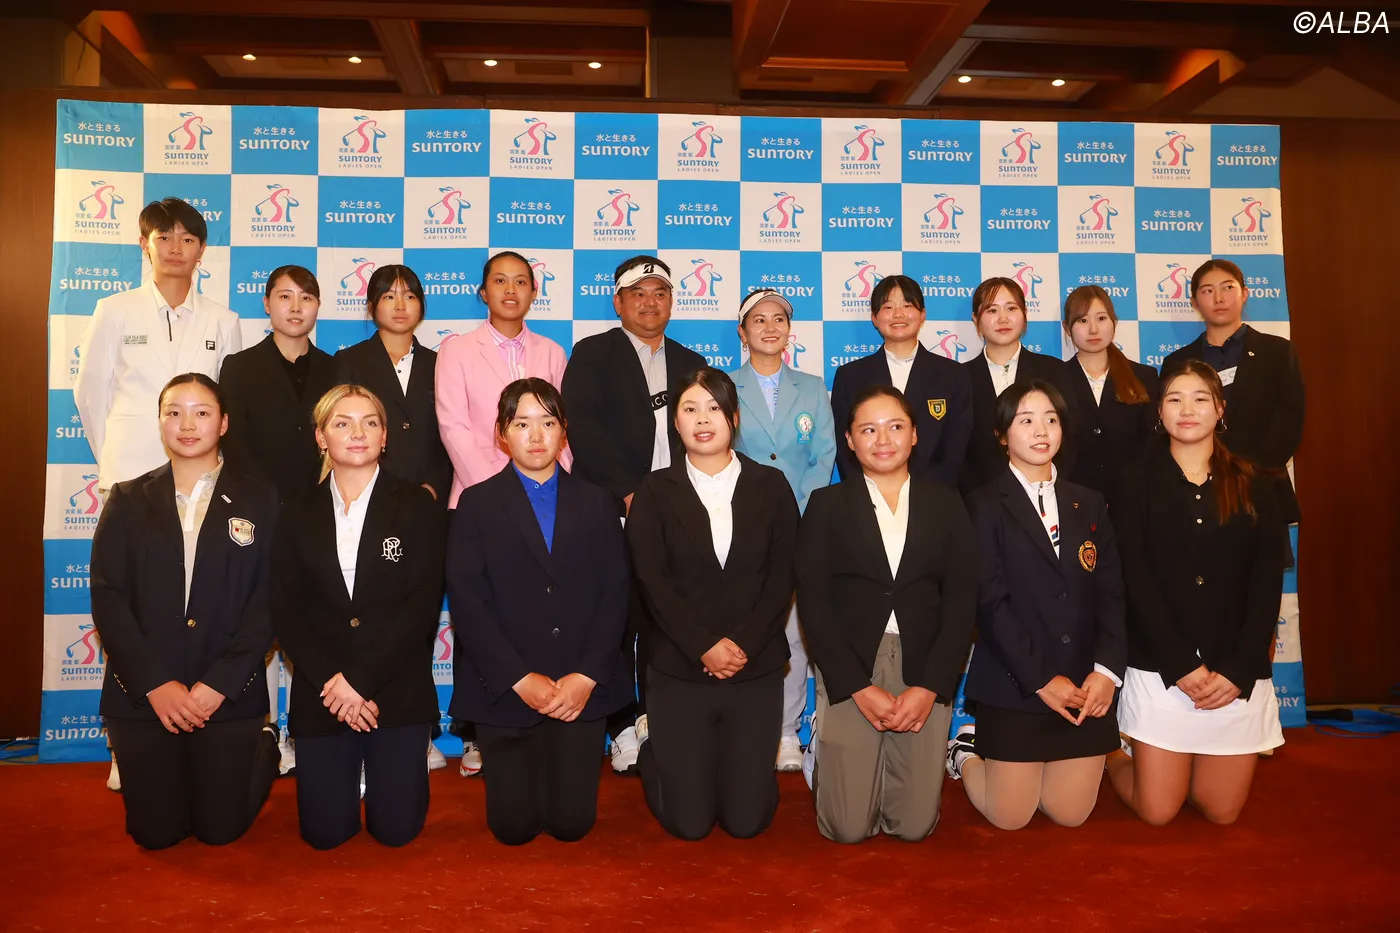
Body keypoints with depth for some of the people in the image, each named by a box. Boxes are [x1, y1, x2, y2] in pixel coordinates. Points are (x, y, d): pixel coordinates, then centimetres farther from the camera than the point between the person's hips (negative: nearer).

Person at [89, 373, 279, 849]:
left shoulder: (258, 500, 1)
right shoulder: (128, 500, 6)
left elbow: (267, 600, -5)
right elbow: (107, 597, -2)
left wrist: (219, 683, -14)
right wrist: (155, 684, -12)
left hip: (229, 693, -1)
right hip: (142, 694, 2)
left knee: (220, 828, 3)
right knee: (156, 833, 5)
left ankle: (264, 748, 32)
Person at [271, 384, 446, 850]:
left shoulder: (417, 506, -1)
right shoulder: (300, 516, 8)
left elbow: (423, 604, -9)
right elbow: (284, 610, 1)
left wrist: (360, 679, -14)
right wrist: (330, 680, -12)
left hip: (398, 689, -2)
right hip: (321, 692, 2)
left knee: (396, 828, 1)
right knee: (323, 832, 4)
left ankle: (390, 770, 33)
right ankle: (347, 775, 36)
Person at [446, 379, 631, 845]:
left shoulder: (596, 502, 8)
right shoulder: (476, 504, 3)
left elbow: (616, 593, 1)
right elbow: (467, 601, -6)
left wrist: (587, 676, -12)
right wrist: (520, 679, -14)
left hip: (583, 688, 1)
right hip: (506, 689, -1)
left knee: (572, 823, 5)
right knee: (513, 826, 5)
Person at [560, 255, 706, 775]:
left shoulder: (691, 365, 19)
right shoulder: (592, 355, 7)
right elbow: (582, 426, -6)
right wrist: (629, 492, -13)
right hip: (610, 513, -2)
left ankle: (658, 723, 13)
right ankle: (624, 729, 13)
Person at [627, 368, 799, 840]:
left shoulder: (770, 485, 4)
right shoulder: (655, 491, 2)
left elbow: (782, 576, -1)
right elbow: (652, 580, -7)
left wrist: (742, 644, -13)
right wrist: (704, 647, -16)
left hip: (756, 667, 1)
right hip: (678, 668, -1)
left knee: (747, 820, 5)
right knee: (688, 823, 3)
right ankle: (653, 758, 34)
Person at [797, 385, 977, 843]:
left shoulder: (945, 502, 8)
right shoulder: (827, 504, 4)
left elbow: (962, 599, 2)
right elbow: (812, 600, -3)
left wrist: (929, 687, -9)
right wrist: (860, 687, -12)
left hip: (925, 676, 2)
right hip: (848, 674, -1)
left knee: (915, 825, 2)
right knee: (849, 828, -1)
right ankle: (826, 769, 31)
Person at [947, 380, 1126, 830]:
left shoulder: (1089, 504, 11)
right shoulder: (985, 506, -4)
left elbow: (1111, 595, 4)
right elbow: (991, 603, -11)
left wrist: (1106, 670, -10)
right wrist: (1041, 679, -16)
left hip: (1087, 688, 5)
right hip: (1015, 688, -4)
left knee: (1071, 814, 9)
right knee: (1010, 817, 3)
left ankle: (1001, 760, 35)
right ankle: (967, 753, 31)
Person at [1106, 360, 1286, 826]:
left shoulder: (1254, 485, 5)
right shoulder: (1141, 482, 0)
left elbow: (1267, 582, -1)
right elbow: (1136, 579, -7)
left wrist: (1237, 669, -11)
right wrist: (1183, 665, -14)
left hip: (1238, 672, 2)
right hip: (1161, 668, -2)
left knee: (1221, 810, 8)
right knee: (1158, 811, 1)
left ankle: (1152, 764, 36)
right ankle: (1114, 758, 31)